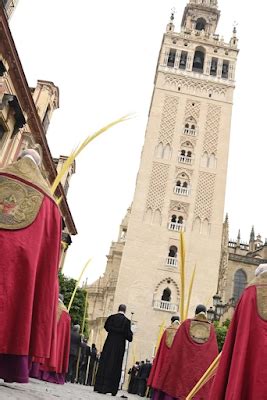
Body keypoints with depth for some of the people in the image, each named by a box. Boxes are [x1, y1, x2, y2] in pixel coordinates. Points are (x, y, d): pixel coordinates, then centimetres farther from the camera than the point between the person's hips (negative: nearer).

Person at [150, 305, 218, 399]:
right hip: (204, 368, 1)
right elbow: (213, 352, 3)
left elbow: (176, 347, 0)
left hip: (183, 366, -1)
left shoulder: (186, 324, 0)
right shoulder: (211, 328, 3)